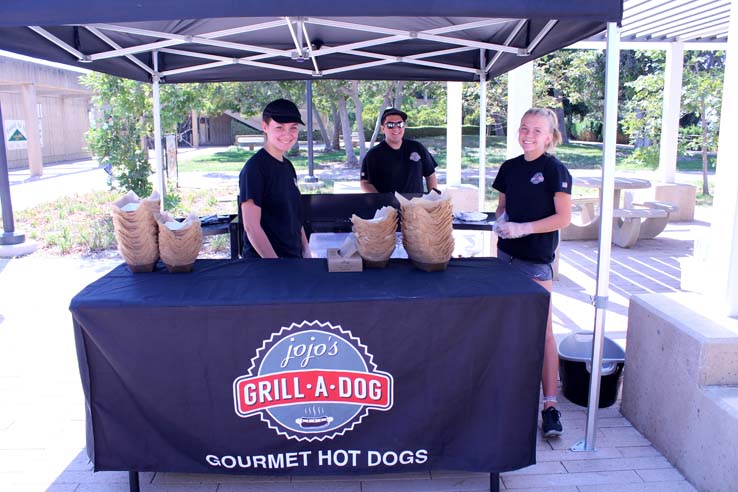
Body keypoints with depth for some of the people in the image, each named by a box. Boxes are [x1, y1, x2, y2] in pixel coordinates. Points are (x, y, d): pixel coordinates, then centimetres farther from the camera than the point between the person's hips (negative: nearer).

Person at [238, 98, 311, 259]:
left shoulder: (287, 166, 8)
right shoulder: (254, 168, -15)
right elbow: (251, 226, -19)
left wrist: (306, 252, 7)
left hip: (294, 258, 7)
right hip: (264, 263, -7)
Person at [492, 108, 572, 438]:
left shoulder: (555, 170, -8)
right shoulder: (510, 167, 10)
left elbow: (563, 217, -12)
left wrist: (521, 228, -18)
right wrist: (500, 219, -2)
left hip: (537, 260, -6)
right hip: (507, 254, 6)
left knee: (543, 332, -6)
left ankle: (550, 404, -1)